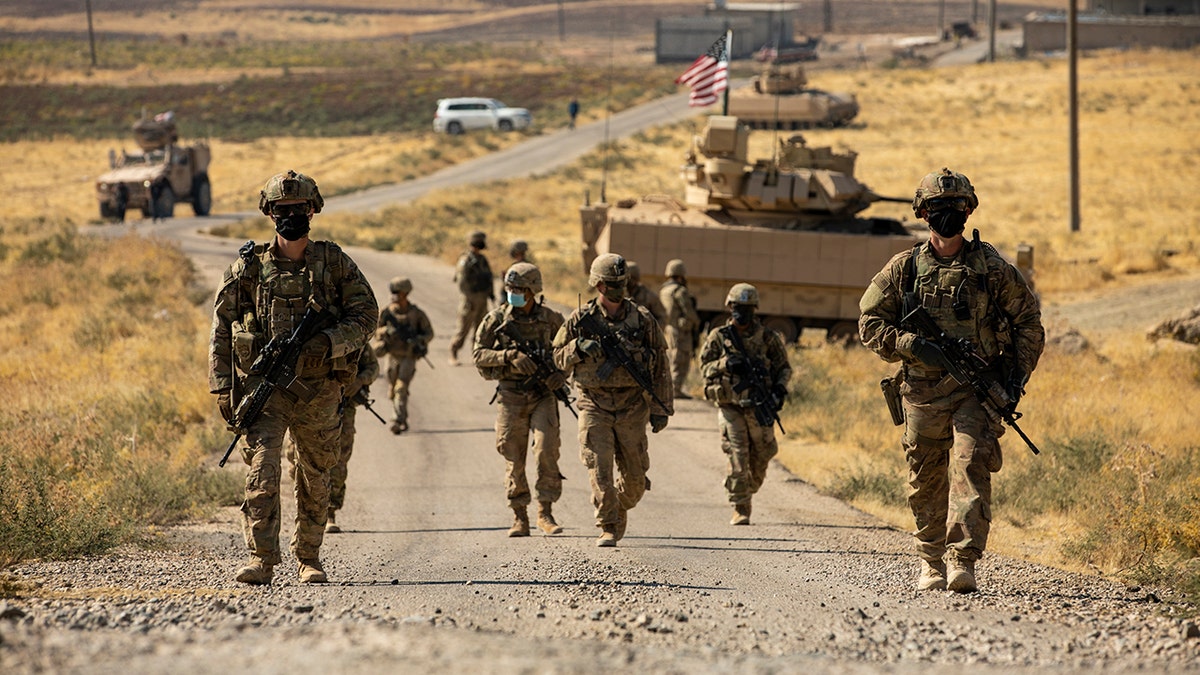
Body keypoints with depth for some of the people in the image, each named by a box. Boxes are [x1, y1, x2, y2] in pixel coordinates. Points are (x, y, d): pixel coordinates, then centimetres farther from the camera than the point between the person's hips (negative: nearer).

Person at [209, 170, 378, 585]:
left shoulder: (334, 263, 4)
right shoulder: (249, 268, 3)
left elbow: (365, 311, 2)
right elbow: (221, 329, 5)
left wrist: (329, 342, -15)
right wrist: (223, 386, -2)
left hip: (319, 389, 1)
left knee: (315, 480, 10)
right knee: (262, 471, -17)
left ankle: (309, 558, 25)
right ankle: (261, 560, -20)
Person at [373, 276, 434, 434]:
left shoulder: (416, 314, -8)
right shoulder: (386, 312, -4)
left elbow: (429, 333, 0)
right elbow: (376, 331, -1)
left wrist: (418, 340, -20)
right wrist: (387, 331, -23)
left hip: (409, 357, -4)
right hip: (393, 356, 4)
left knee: (401, 389, -17)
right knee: (392, 392, 12)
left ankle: (397, 422, -24)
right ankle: (403, 420, 31)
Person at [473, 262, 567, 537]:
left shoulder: (551, 319, 1)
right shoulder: (496, 319, -1)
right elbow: (479, 354, -3)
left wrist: (561, 373, -7)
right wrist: (510, 356, -17)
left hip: (543, 395, 0)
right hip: (511, 398, 0)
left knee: (546, 451, -14)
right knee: (514, 460, 3)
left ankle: (545, 513, -4)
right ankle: (519, 518, 13)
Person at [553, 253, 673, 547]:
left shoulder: (643, 320, 1)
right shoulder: (581, 319, 1)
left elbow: (660, 367, 5)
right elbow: (559, 358, 9)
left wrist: (661, 409, 2)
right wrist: (578, 348, -14)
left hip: (632, 408, 1)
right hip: (595, 407, -1)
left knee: (635, 477, 6)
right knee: (600, 470, -10)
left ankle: (620, 509, 35)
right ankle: (608, 529, -2)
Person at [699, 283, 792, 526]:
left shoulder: (767, 337, 3)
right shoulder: (718, 337, 2)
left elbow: (784, 367, 10)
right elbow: (704, 367, 2)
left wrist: (780, 387, -8)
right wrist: (725, 364, -16)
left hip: (760, 406, 1)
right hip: (730, 406, -1)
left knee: (760, 459, 7)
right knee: (737, 458, -8)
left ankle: (748, 492, 34)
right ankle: (740, 510, -4)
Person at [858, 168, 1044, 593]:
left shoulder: (991, 268, 3)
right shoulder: (903, 269, 5)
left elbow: (1029, 323, 10)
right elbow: (870, 323, 5)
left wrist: (1017, 376, 0)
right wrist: (912, 345, -11)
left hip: (978, 391, -2)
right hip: (923, 393, 2)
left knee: (971, 466, -17)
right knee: (926, 480, 8)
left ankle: (963, 560, -23)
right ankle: (931, 562, 23)